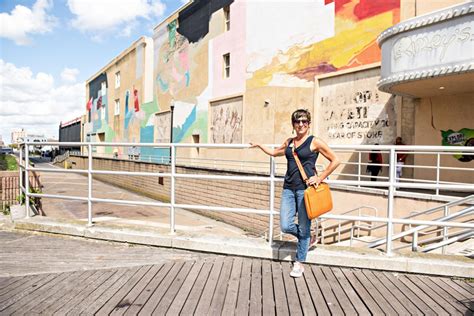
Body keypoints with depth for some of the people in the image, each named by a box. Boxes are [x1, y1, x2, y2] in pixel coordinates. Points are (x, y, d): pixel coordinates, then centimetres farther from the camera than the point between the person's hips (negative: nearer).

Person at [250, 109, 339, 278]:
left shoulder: (315, 142, -2)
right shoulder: (289, 142, 14)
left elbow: (335, 160, -1)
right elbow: (274, 152, 33)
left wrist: (320, 178, -6)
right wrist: (259, 145, 38)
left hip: (305, 188, -4)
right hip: (288, 188, 5)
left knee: (303, 228, 2)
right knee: (286, 226, -3)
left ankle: (299, 263, 19)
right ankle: (306, 237, 29)